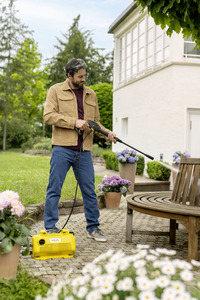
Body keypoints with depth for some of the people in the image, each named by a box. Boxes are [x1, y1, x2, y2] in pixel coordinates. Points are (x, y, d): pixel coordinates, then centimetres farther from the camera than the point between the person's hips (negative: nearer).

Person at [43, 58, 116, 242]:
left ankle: (93, 228, 19)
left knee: (89, 190, 7)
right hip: (62, 148, -4)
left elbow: (95, 121, 21)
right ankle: (51, 228, 12)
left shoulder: (91, 94, 18)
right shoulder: (56, 90, 5)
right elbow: (49, 115, -7)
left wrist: (106, 133, 2)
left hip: (84, 151, 4)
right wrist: (74, 122, -13)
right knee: (54, 189, 1)